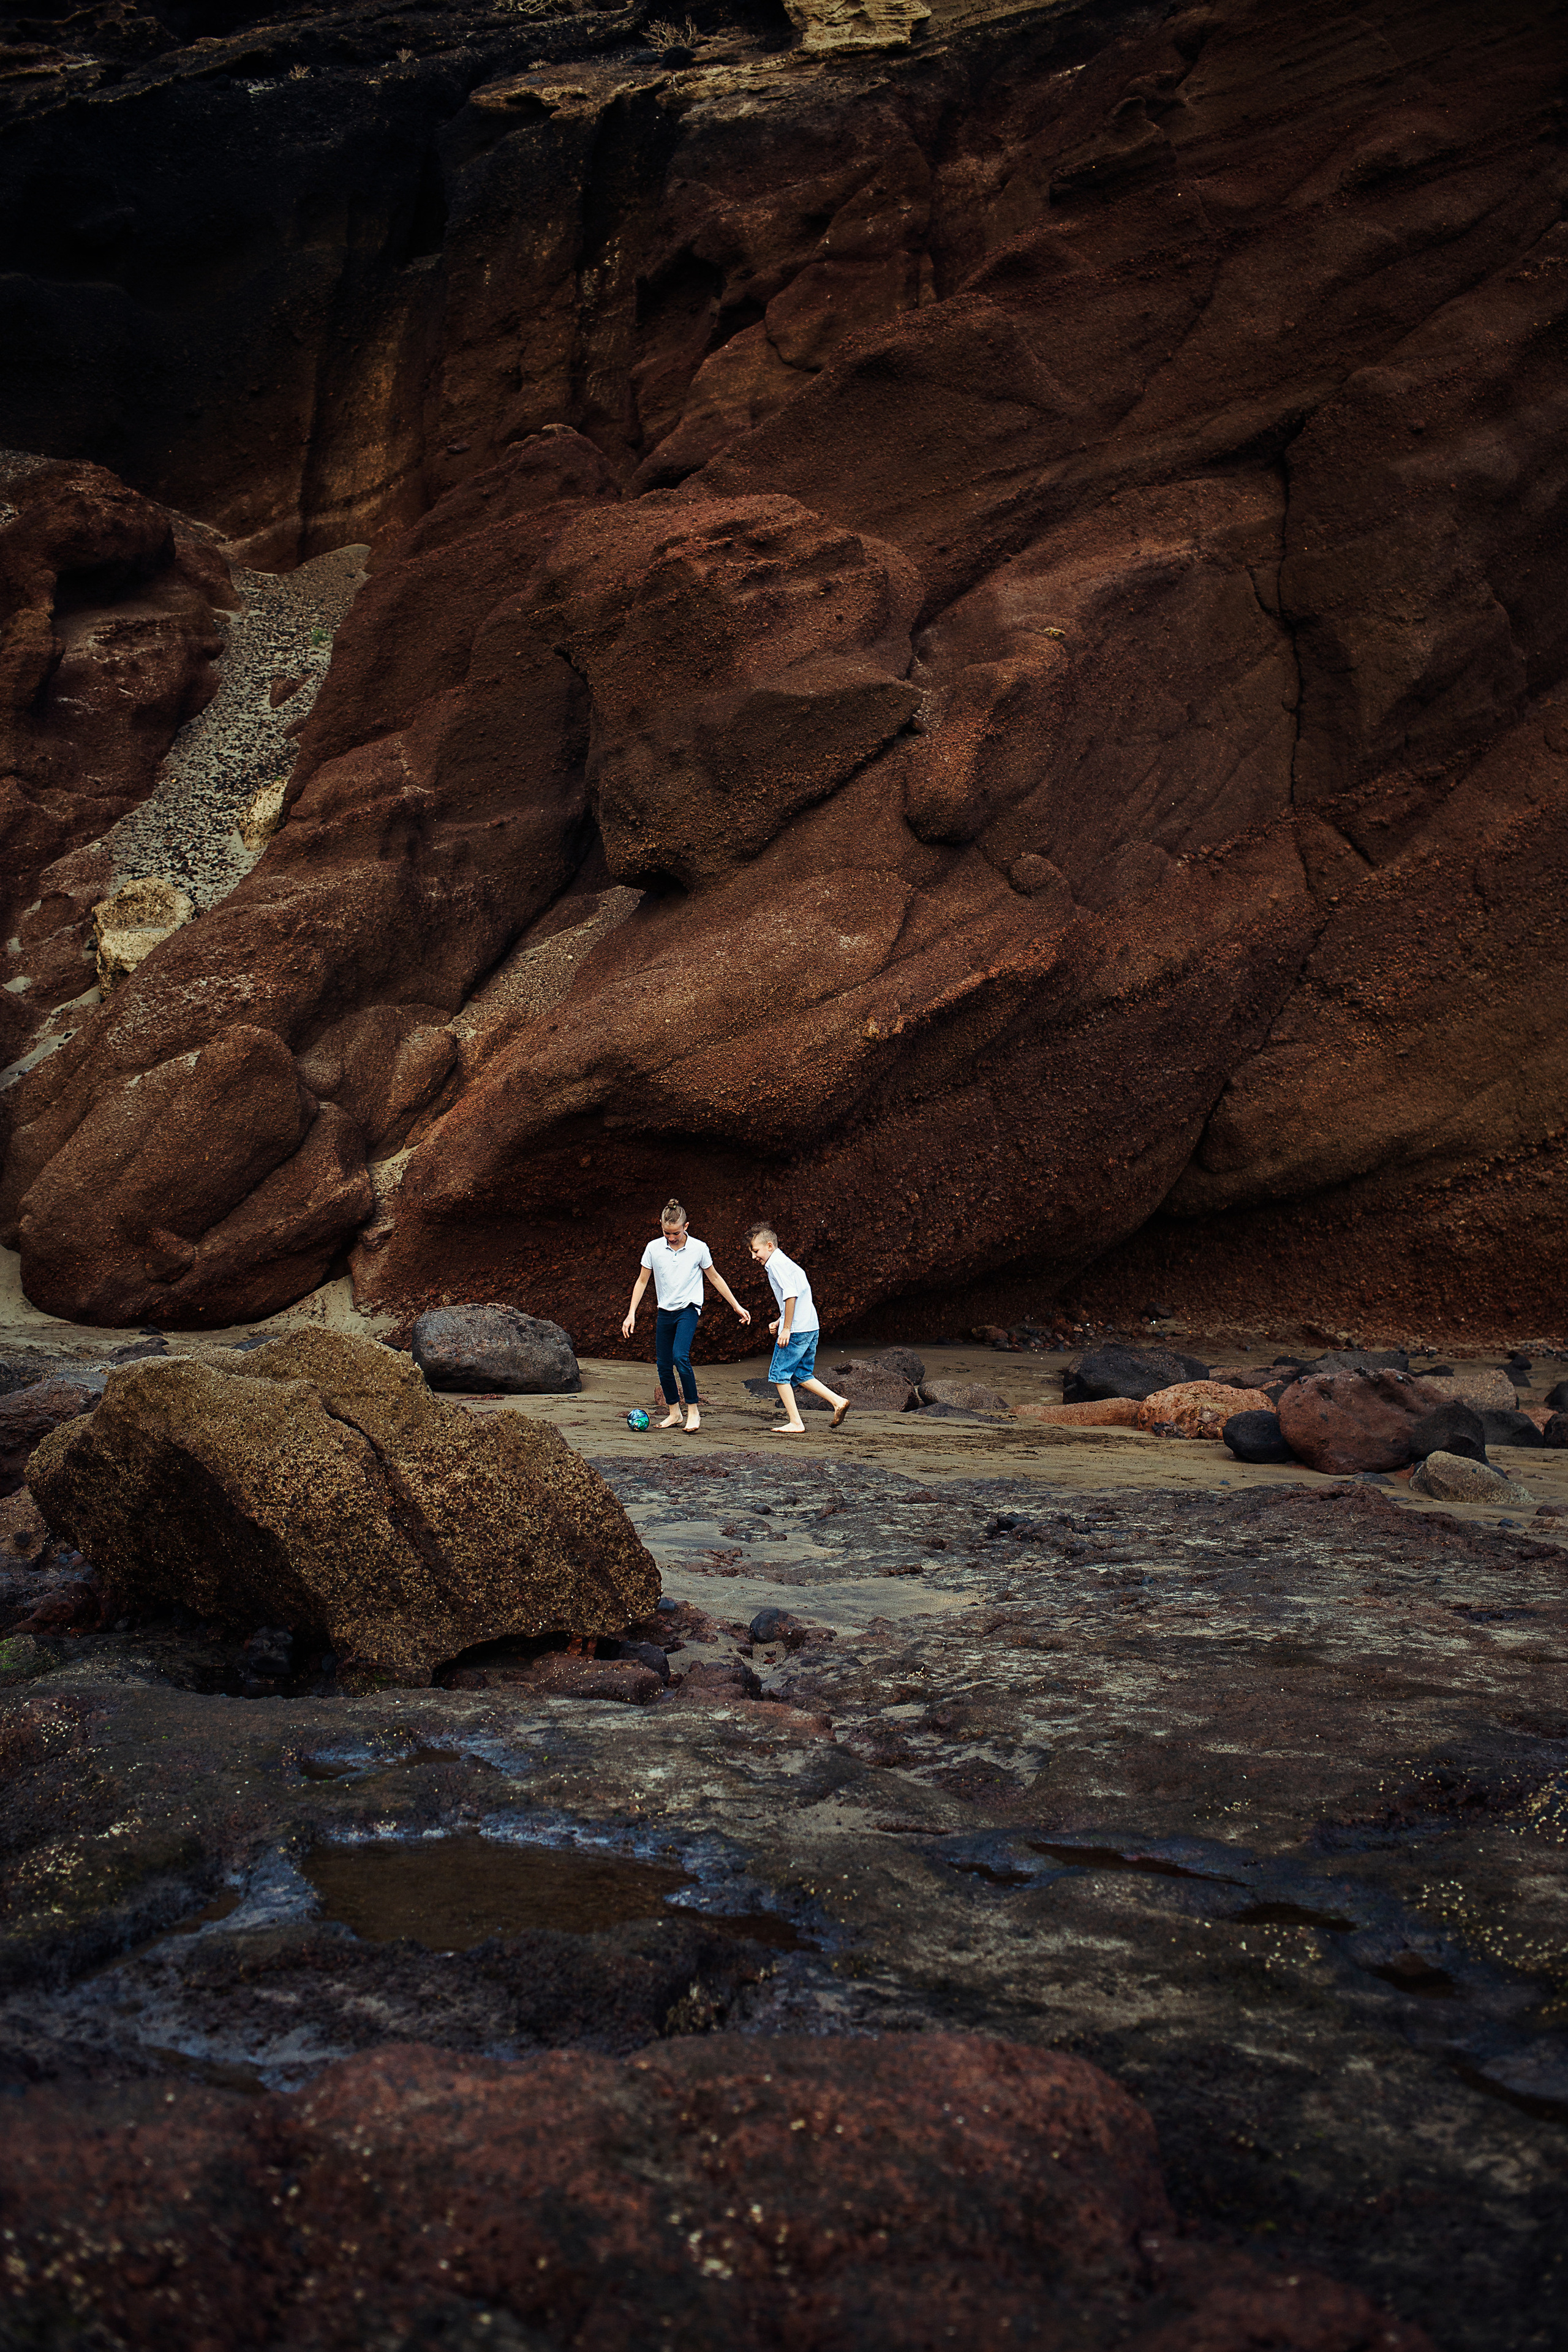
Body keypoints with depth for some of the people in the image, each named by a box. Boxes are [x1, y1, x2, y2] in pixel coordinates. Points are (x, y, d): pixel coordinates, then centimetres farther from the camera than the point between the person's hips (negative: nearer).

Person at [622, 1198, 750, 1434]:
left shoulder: (699, 1248, -8)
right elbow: (642, 1282, 7)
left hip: (688, 1310, -4)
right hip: (665, 1312, 4)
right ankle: (674, 1413, 19)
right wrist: (631, 1314, 2)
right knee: (664, 1365, 3)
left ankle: (693, 1410, -12)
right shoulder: (654, 1248, -3)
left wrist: (737, 1306, 8)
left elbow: (715, 1277, 5)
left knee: (680, 1357, -23)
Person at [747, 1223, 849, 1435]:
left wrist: (786, 1328, -19)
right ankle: (838, 1401, 8)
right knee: (801, 1375, 17)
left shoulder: (776, 1264, -9)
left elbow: (791, 1294, -20)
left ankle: (795, 1423, -1)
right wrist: (779, 1322, 21)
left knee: (779, 1375, 0)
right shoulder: (785, 1262, 21)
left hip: (796, 1330, -10)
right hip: (811, 1328, 10)